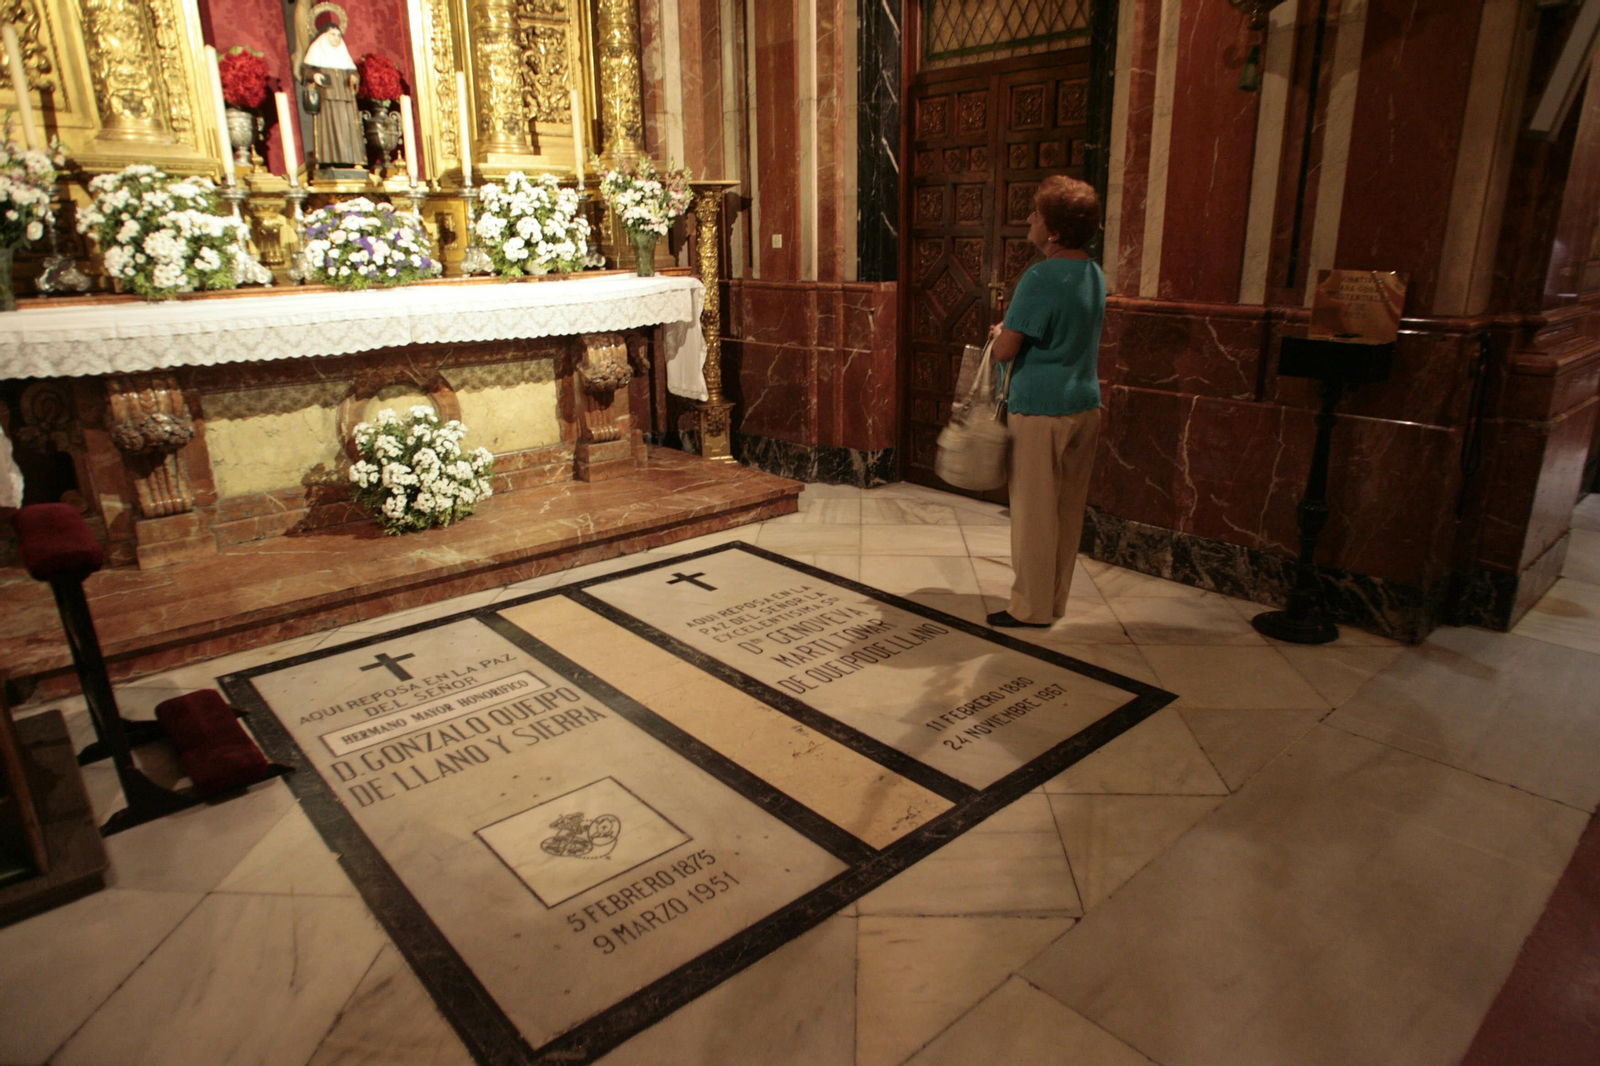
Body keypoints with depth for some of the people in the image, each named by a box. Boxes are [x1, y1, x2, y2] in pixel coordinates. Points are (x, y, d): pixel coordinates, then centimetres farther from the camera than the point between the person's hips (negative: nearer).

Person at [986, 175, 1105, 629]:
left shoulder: (1041, 278, -17)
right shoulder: (1094, 274, 10)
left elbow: (1005, 350, -16)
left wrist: (1000, 333, 5)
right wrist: (1015, 328, 13)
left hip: (1040, 409, -8)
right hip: (1084, 405, 8)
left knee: (1034, 510, 1)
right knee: (1068, 508, 14)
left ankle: (1031, 607, 11)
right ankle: (1055, 600, 25)